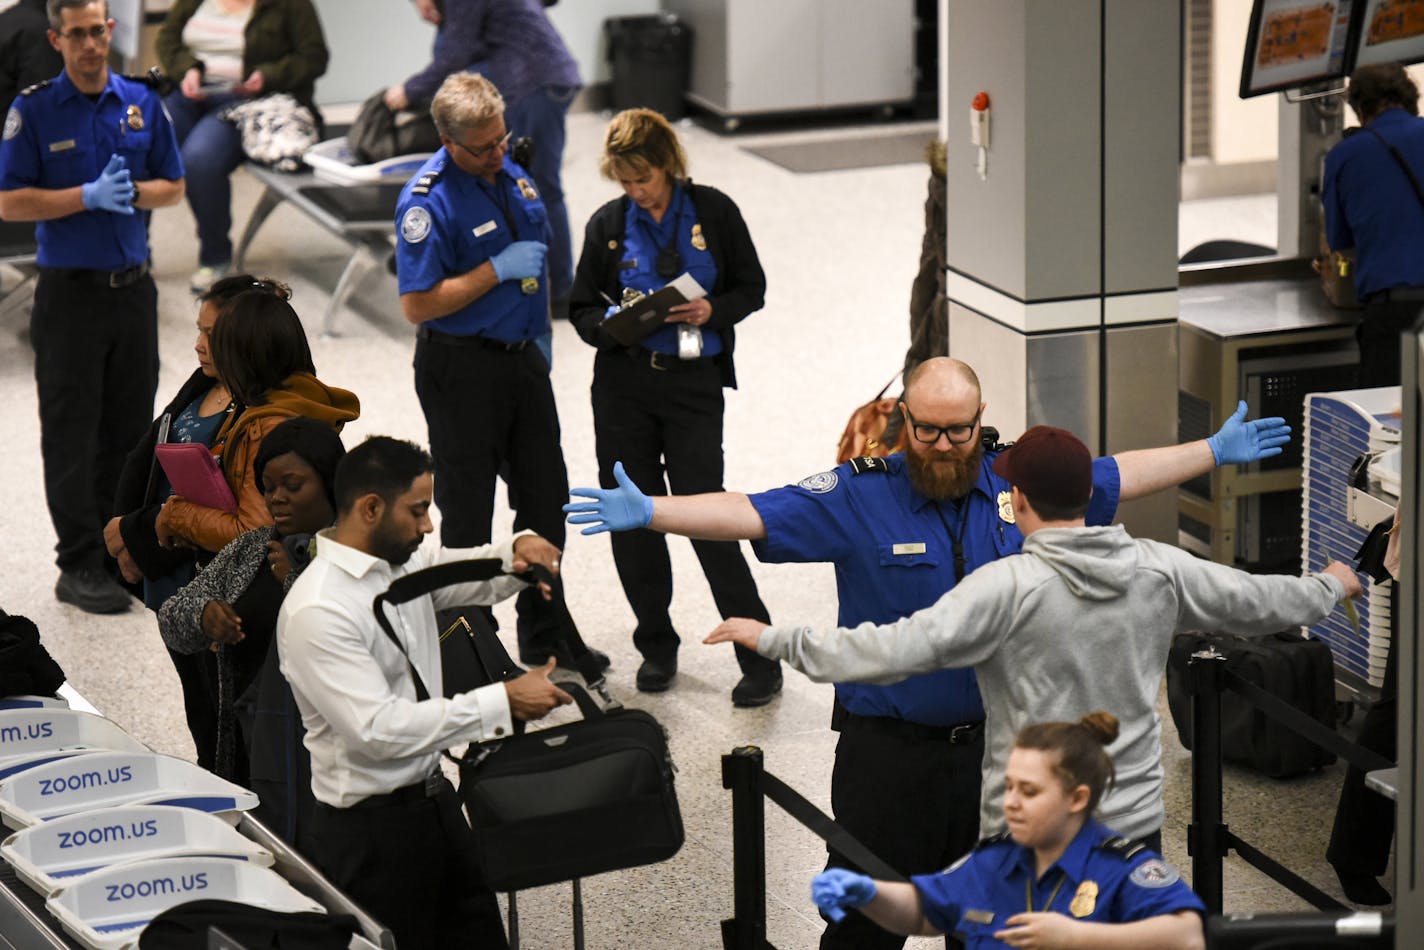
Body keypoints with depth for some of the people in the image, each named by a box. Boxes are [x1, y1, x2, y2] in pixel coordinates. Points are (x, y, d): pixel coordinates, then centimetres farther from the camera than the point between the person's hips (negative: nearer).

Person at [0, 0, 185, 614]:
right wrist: (90, 196, -19)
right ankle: (80, 568, 6)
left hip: (133, 287, 4)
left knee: (128, 431, 10)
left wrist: (130, 191, -12)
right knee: (72, 436, 0)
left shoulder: (141, 102, 5)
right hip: (70, 292, -4)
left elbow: (172, 188, 9)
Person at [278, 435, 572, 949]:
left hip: (434, 800, 8)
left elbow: (478, 573, 21)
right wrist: (502, 702, -26)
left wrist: (519, 550, -4)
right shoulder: (316, 612, -21)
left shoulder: (403, 564, 4)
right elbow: (378, 729, -27)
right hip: (370, 828, -8)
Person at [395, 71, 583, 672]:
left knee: (547, 499, 15)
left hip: (522, 357, 8)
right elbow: (418, 305, -24)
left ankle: (546, 643, 30)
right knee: (468, 516, 3)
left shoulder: (509, 173, 4)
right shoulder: (429, 200, -20)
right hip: (462, 369, -8)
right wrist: (499, 269, -23)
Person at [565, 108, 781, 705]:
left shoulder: (714, 212, 0)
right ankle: (657, 647, 23)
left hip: (695, 382, -3)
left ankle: (760, 657, 0)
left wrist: (712, 310, -13)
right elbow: (582, 307, 11)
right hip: (624, 382, 3)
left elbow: (752, 288, 7)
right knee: (631, 520, 5)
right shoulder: (608, 225, 5)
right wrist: (611, 323, -11)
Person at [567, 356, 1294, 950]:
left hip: (996, 738, 4)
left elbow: (1119, 477, 14)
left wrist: (1214, 452, 18)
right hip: (891, 749, -3)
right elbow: (751, 515, -17)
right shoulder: (858, 497, -10)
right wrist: (647, 512, -30)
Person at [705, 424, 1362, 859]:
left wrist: (775, 640, -18)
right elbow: (1257, 601, 12)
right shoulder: (1158, 570, 0)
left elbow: (897, 648, -24)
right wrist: (1331, 588, 33)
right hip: (1135, 822, 4)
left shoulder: (1007, 587, -16)